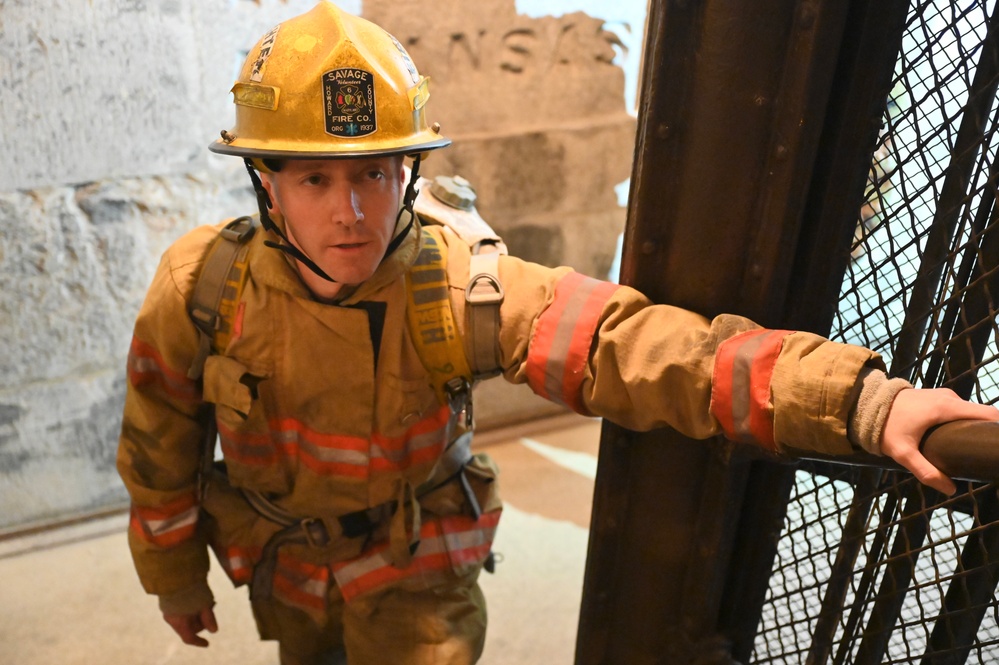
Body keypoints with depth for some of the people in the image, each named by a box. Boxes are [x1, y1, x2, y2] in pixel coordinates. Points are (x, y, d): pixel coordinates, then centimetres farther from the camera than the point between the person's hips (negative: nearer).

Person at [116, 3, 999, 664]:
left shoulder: (460, 288, -30)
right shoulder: (200, 293, -24)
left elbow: (628, 343, -43)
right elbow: (158, 447, -7)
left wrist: (866, 401, -53)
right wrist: (175, 576, 7)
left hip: (416, 566, -2)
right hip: (281, 564, 3)